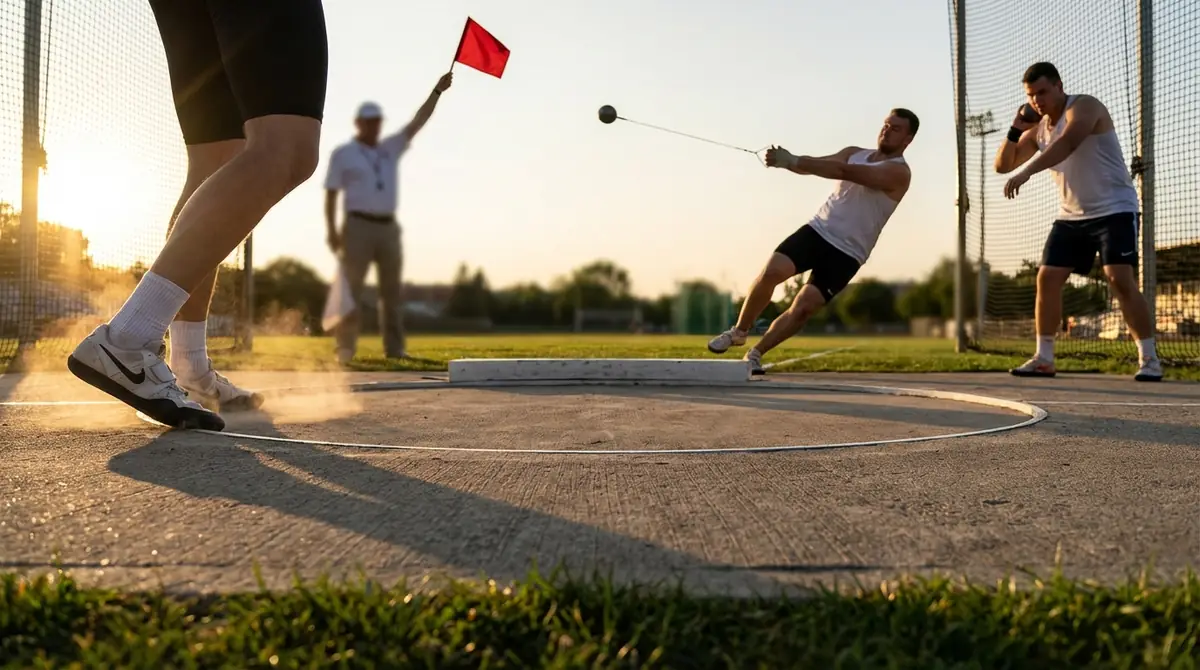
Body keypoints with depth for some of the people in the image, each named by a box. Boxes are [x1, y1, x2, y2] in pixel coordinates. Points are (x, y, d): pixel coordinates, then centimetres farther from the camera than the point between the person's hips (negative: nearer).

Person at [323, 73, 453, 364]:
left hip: (389, 227, 5)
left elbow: (418, 121, 7)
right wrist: (331, 230, -11)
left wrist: (437, 91, -2)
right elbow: (330, 194, -1)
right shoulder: (342, 154, 4)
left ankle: (394, 348, 8)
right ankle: (345, 348, -6)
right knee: (351, 288, -7)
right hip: (358, 226, -4)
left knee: (392, 290, 4)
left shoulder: (391, 148, 15)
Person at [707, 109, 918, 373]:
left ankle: (755, 353, 7)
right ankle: (739, 332, 1)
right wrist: (787, 161, -28)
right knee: (771, 272, -18)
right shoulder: (854, 153, 12)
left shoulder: (899, 171, -10)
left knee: (803, 308, -12)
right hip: (817, 230, 4)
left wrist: (794, 161, -31)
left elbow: (843, 172, -24)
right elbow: (814, 164, -4)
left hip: (846, 254, -4)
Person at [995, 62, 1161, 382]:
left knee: (1120, 279, -18)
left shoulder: (1084, 107, -14)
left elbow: (1067, 143, -35)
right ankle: (1043, 358, 7)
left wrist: (1025, 173, -46)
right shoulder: (1037, 128, 8)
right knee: (1047, 278, -2)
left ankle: (1149, 358, -8)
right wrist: (1015, 131, -7)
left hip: (1114, 209, -7)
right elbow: (1002, 165, 9)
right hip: (1071, 216, 7)